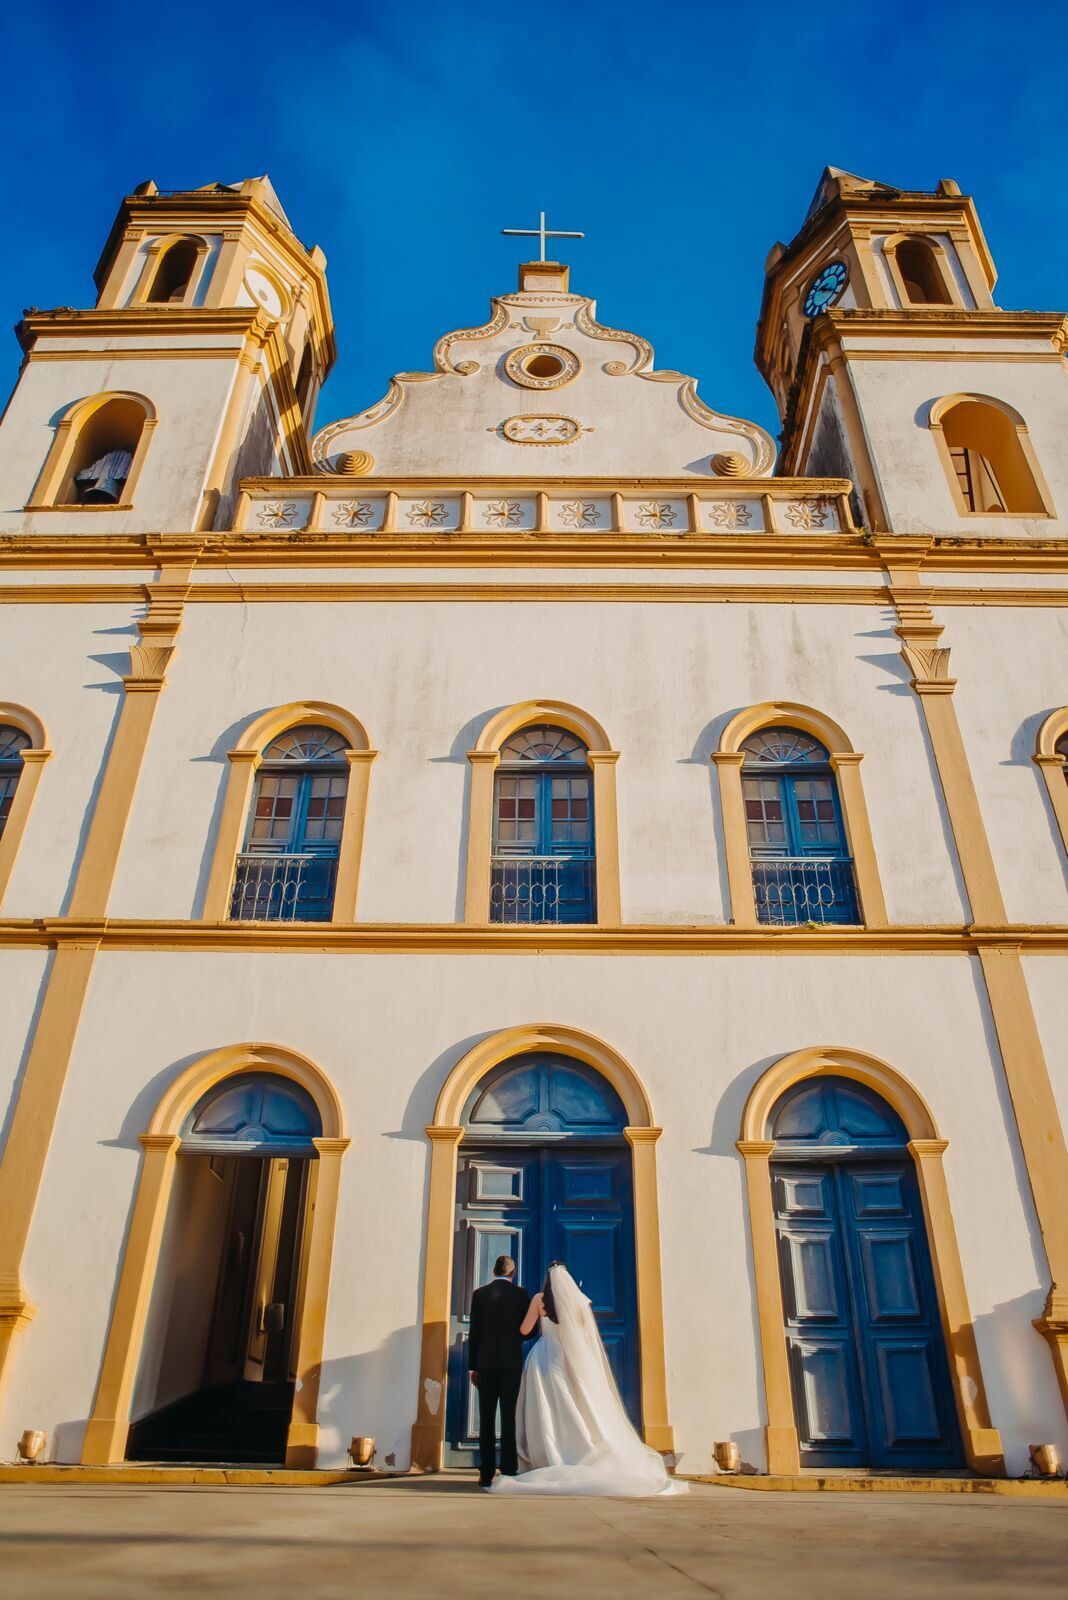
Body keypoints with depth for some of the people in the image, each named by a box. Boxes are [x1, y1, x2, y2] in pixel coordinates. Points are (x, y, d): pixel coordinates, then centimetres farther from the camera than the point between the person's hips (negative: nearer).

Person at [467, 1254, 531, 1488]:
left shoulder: (479, 1294, 2)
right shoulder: (521, 1294, -1)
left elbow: (474, 1332, 2)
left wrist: (473, 1366, 7)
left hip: (486, 1363, 1)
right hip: (512, 1362, -1)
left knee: (486, 1418, 5)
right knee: (509, 1417, 4)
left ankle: (487, 1473, 3)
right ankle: (508, 1471, 2)